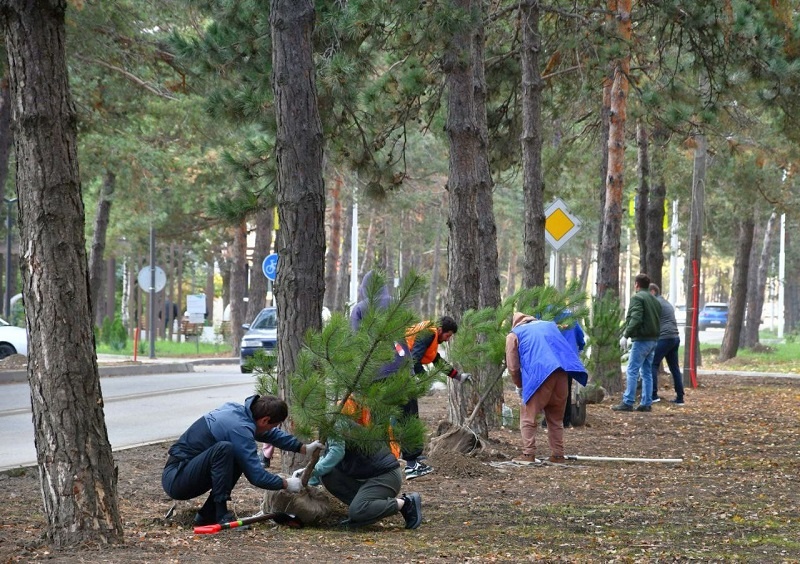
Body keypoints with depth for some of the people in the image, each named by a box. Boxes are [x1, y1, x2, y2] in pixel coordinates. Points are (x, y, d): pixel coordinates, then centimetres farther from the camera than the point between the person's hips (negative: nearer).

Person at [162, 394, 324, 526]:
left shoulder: (236, 409, 7)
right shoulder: (240, 428, -20)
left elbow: (271, 434, 25)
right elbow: (256, 476, -17)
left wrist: (304, 448, 23)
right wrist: (285, 484, -2)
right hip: (175, 481, -10)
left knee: (241, 459, 13)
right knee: (224, 448, -27)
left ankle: (207, 515, 9)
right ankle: (221, 514, -21)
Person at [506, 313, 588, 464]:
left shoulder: (514, 334, 19)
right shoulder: (550, 325, 31)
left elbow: (512, 366, 14)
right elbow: (572, 348, 29)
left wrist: (520, 385, 30)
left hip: (538, 375, -4)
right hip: (561, 372, 4)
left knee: (528, 417, 6)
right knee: (556, 417, 16)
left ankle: (528, 454, -2)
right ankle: (558, 455, 15)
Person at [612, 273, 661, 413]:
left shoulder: (637, 298, -8)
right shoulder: (654, 300, 19)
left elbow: (636, 319, -19)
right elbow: (658, 320, 18)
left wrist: (626, 335, -20)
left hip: (642, 339, -8)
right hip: (654, 340, 8)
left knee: (632, 371, -7)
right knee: (647, 372, 11)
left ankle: (628, 402, -11)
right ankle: (646, 403, 10)